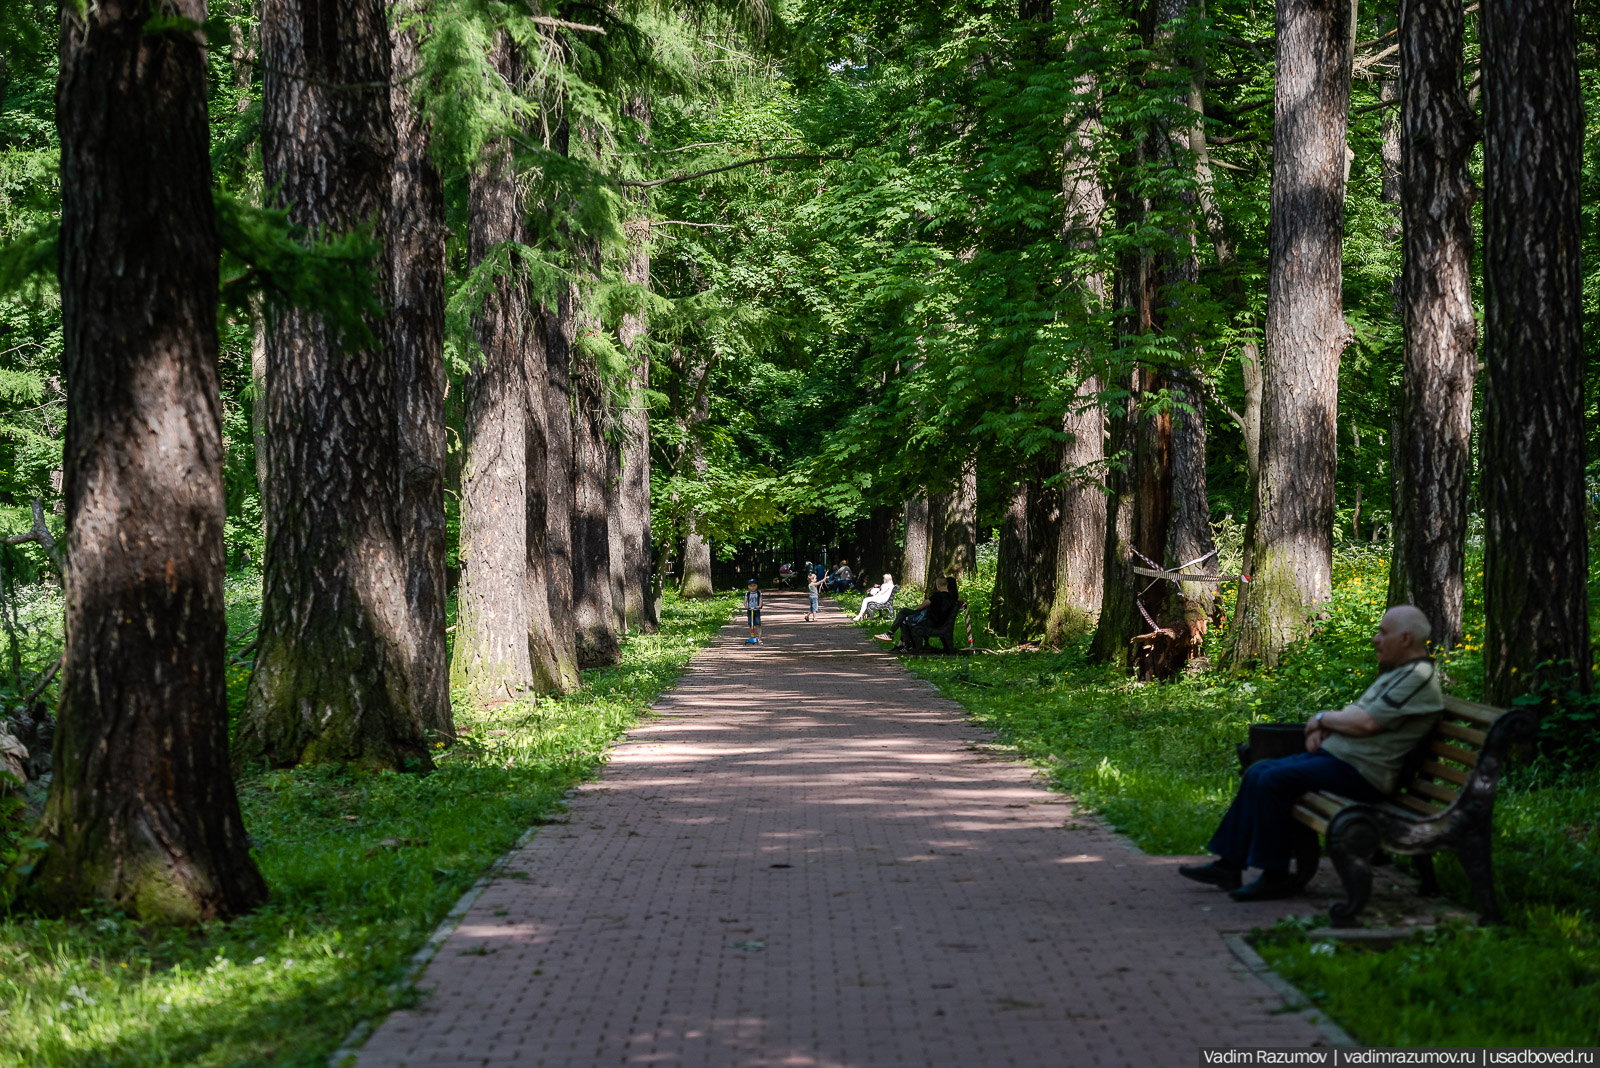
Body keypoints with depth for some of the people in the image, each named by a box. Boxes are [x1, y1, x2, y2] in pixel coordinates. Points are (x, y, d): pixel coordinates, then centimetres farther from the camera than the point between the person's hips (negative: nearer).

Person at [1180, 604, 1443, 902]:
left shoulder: (1419, 677, -14)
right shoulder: (1395, 673, 20)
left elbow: (1366, 723, -22)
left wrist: (1323, 718, -6)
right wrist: (1321, 729, 2)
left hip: (1359, 771, -11)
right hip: (1334, 752, 11)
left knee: (1274, 780, -22)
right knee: (1258, 773, 5)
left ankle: (1276, 876, -15)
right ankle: (1229, 864, 6)